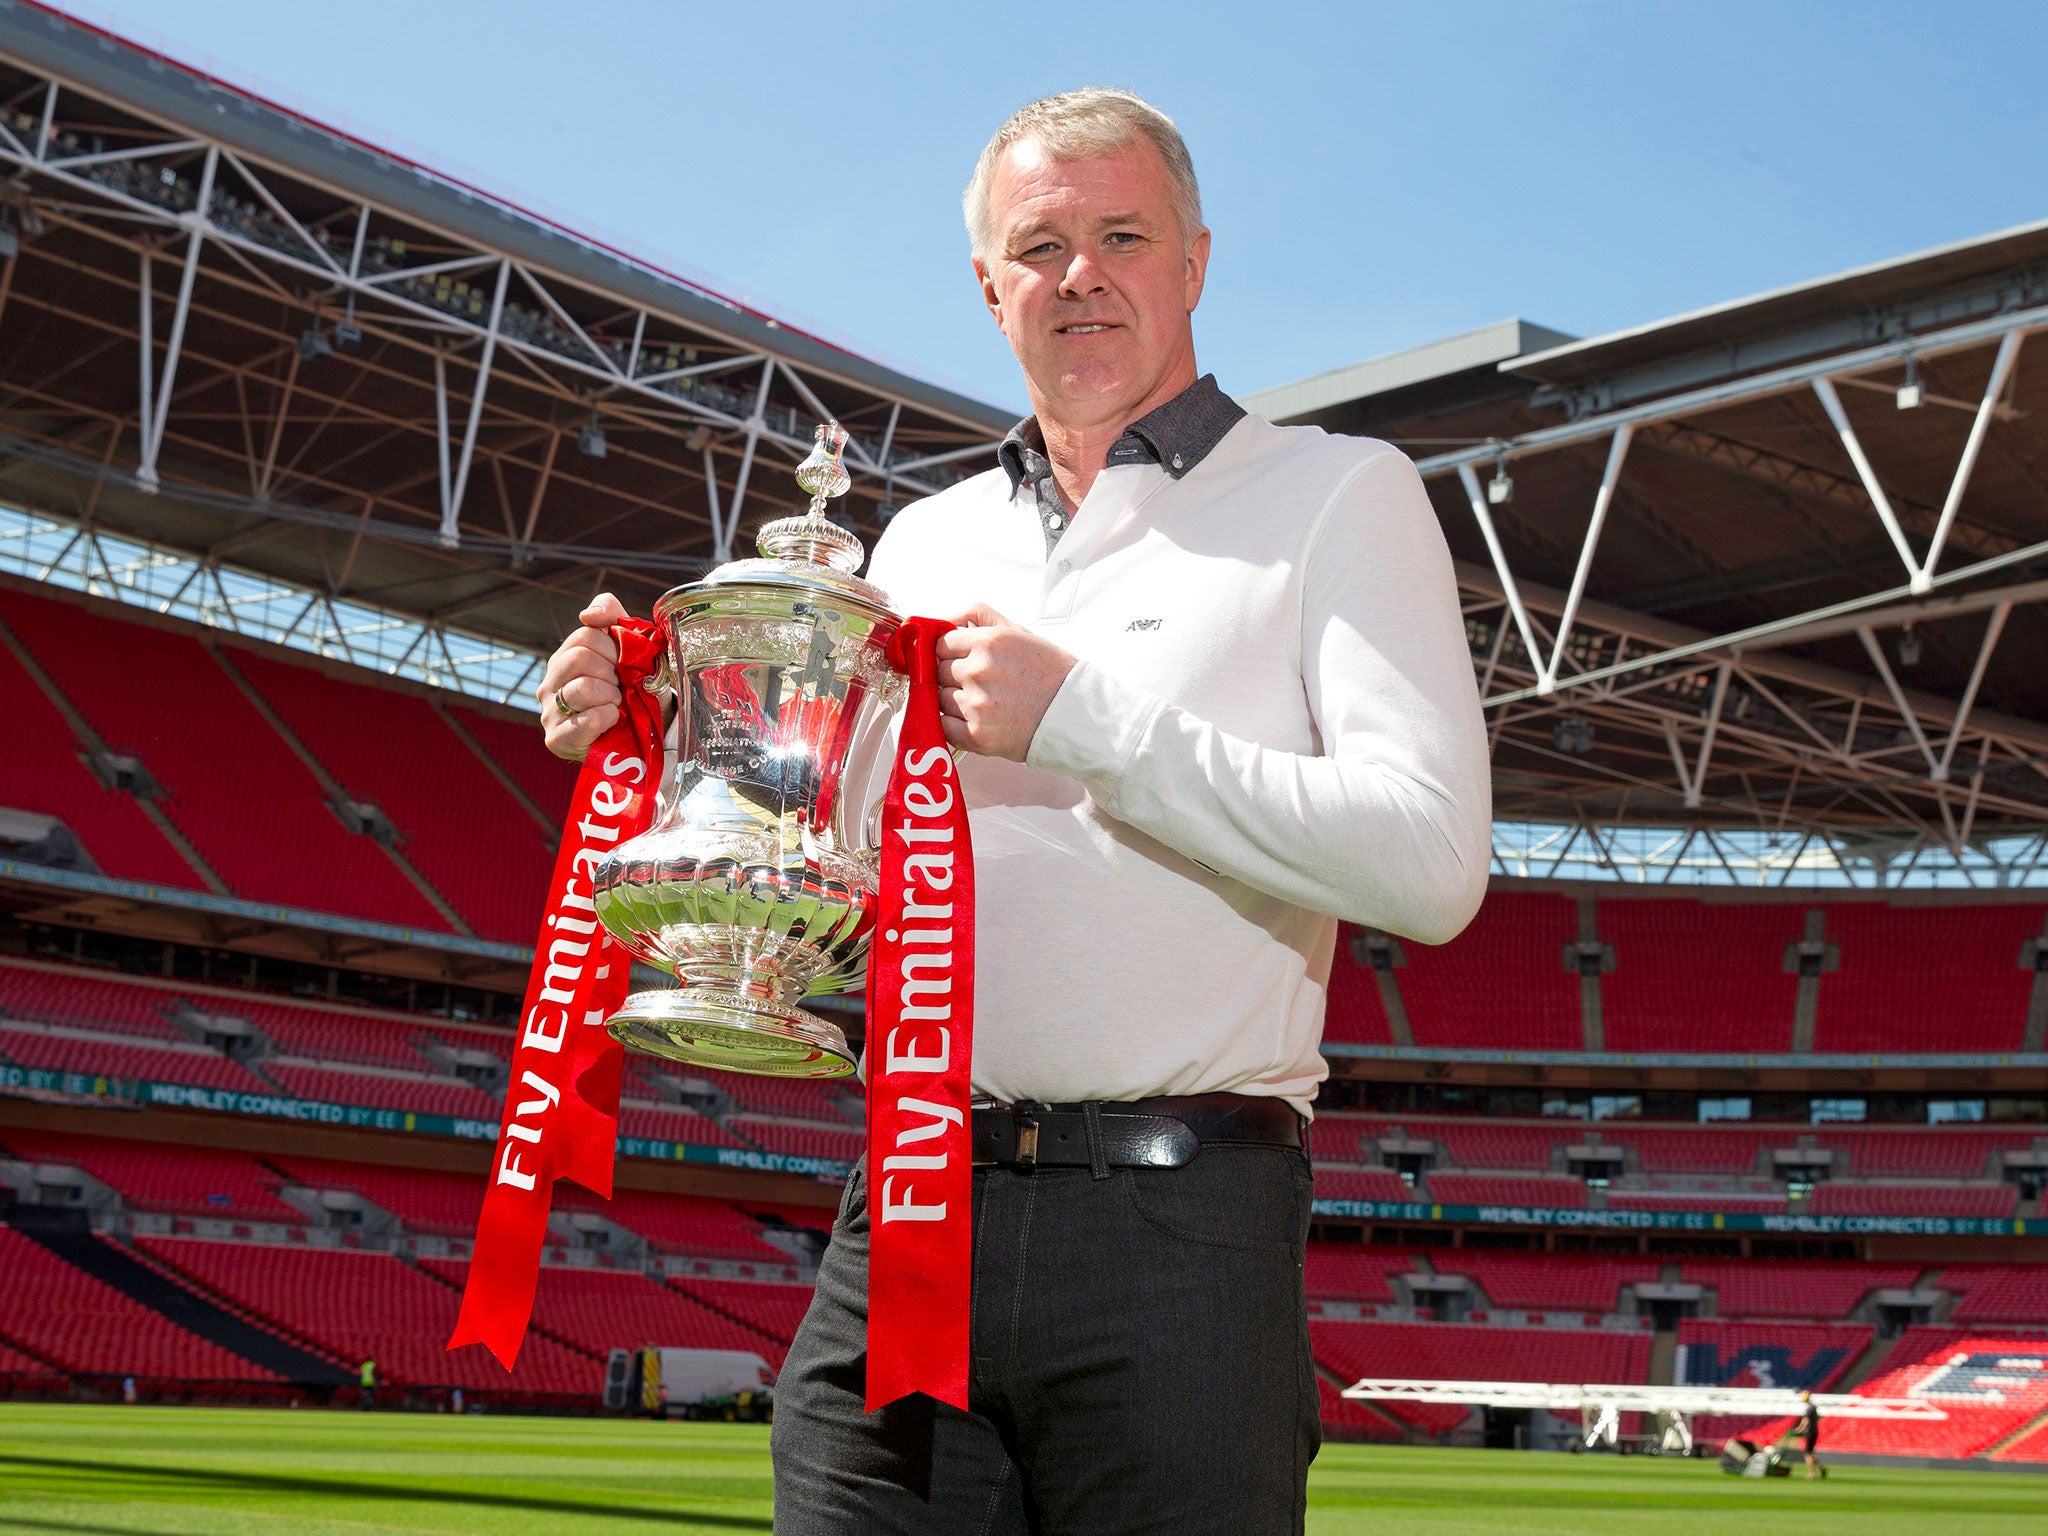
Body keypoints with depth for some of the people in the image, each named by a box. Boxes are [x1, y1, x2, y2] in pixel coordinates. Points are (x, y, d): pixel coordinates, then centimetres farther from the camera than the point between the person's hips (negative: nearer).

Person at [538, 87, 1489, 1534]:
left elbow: (1432, 862, -9)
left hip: (1175, 1232, -4)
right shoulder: (925, 543, 20)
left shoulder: (1337, 493, 5)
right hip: (904, 1214, 4)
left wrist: (1085, 720, -12)